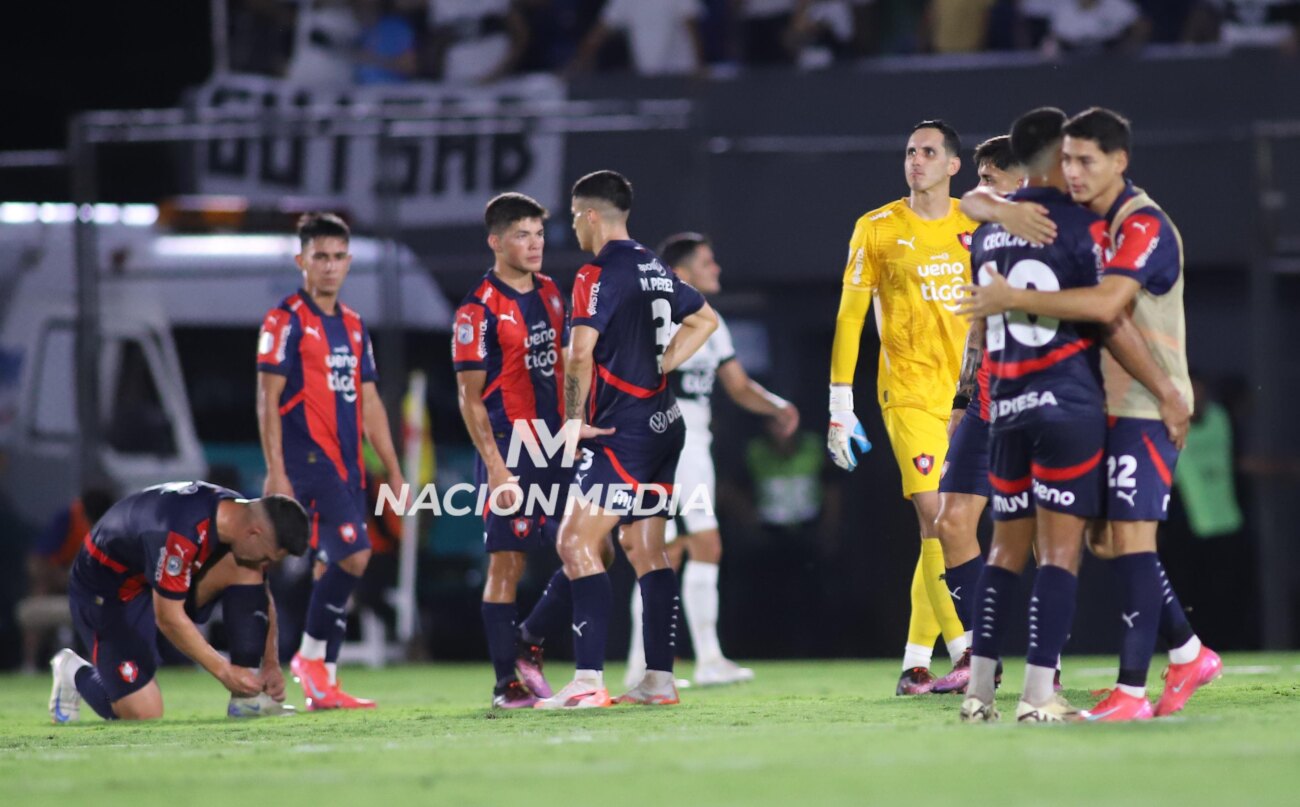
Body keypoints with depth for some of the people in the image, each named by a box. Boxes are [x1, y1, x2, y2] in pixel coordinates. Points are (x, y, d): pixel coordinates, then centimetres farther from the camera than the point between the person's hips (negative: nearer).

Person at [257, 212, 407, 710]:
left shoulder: (353, 327, 17)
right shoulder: (286, 321, -4)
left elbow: (369, 402, 21)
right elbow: (268, 400, -9)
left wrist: (393, 471, 17)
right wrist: (276, 473, -16)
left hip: (346, 467, 7)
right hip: (307, 460, -7)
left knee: (331, 569, 6)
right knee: (354, 556, -19)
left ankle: (322, 686, 9)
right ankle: (311, 657, -7)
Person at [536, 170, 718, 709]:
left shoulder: (599, 275, -13)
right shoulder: (654, 269, 14)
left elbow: (580, 352, -26)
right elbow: (706, 319, 30)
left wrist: (574, 418, -15)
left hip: (622, 432, -9)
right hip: (663, 423, 9)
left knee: (577, 543, -10)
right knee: (644, 548, 13)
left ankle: (588, 680, -18)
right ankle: (659, 679, 13)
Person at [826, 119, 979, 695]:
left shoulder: (976, 230, 10)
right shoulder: (878, 230, 2)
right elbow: (849, 317, 2)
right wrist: (840, 406, -3)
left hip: (970, 396, 3)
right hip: (909, 393, -3)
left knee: (946, 528, 3)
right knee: (936, 518, -15)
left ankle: (916, 662, 10)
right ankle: (965, 654, -18)